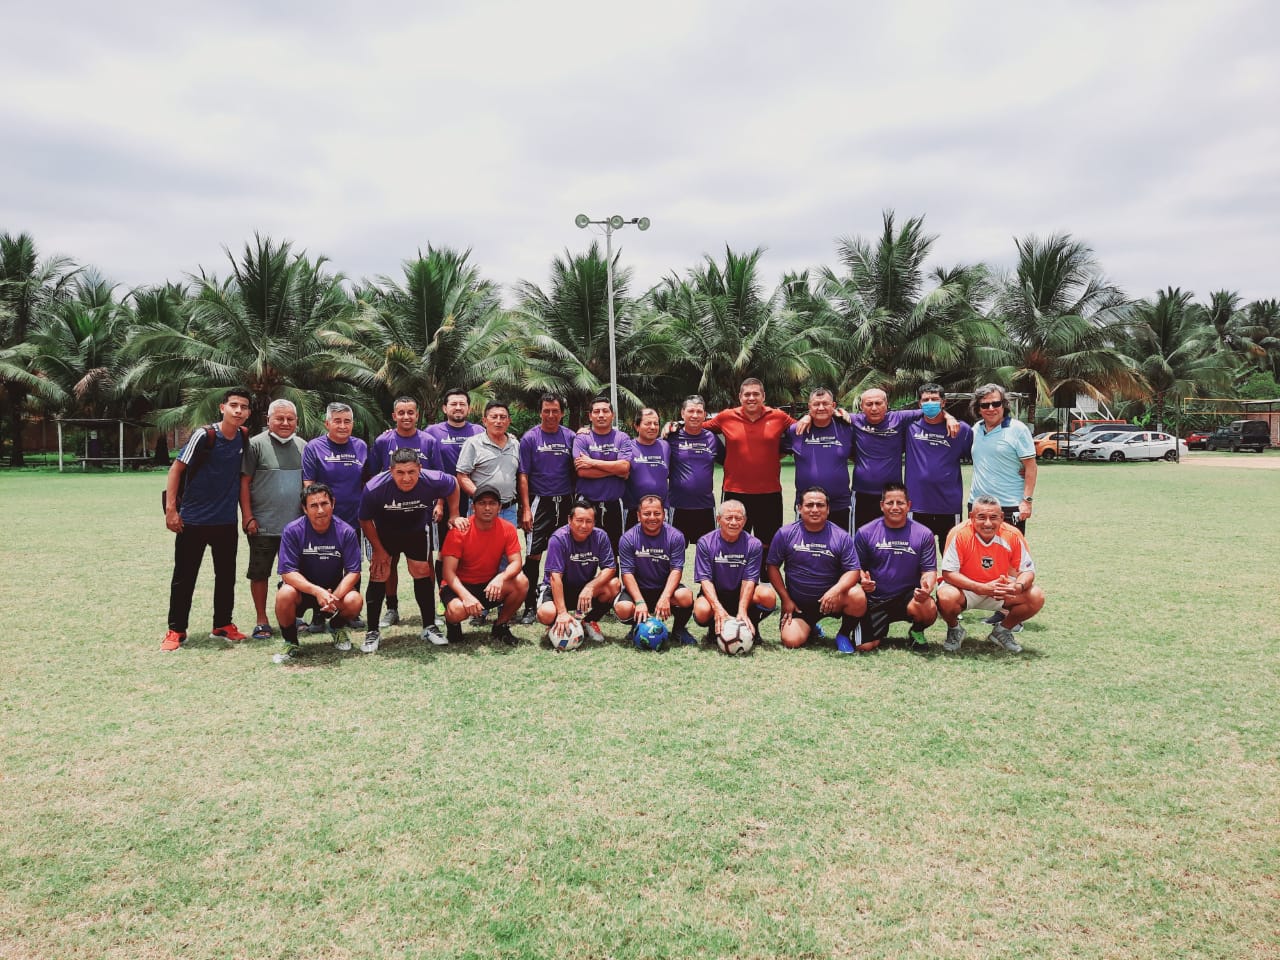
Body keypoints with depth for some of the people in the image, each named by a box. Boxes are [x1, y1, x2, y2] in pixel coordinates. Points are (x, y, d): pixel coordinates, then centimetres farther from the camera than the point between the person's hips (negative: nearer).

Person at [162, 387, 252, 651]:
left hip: (227, 521, 5)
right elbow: (176, 469, -10)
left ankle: (223, 625, 25)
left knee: (226, 575, 11)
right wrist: (171, 508, -15)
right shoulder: (204, 436, -14)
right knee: (184, 577, 4)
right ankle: (176, 630, 14)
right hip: (193, 520, -5)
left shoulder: (244, 437, 2)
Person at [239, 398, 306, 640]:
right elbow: (244, 482, -5)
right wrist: (248, 517, -10)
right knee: (260, 573, 5)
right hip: (263, 525, -4)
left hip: (296, 523, 4)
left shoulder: (303, 446, 9)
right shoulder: (256, 444, -5)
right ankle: (261, 622, 16)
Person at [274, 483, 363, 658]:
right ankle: (290, 642, -4)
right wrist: (317, 591, -35)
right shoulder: (292, 530, -16)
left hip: (335, 589, 1)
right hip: (301, 588, -1)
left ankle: (338, 627, 10)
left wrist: (335, 597, -31)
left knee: (355, 601, -29)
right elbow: (287, 572, -20)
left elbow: (353, 572, -13)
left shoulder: (346, 532, -13)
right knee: (285, 595, -34)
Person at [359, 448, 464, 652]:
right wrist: (378, 550, -12)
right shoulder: (374, 488, -35)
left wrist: (454, 516, -7)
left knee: (423, 573, 3)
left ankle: (429, 627, 18)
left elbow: (453, 485, -6)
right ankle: (373, 632, 5)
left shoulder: (434, 481, -32)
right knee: (378, 574, -7)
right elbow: (365, 520, -16)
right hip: (384, 533, -1)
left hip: (417, 532, 1)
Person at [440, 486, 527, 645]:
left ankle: (501, 626, 1)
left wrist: (500, 578, -36)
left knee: (521, 582, -24)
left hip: (490, 586, 3)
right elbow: (449, 572, -19)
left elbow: (516, 562, -13)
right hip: (460, 586, -3)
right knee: (457, 610, -36)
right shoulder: (459, 531, -17)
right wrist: (466, 596, -36)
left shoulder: (507, 529, -8)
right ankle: (452, 622, 5)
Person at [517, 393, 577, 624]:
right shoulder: (529, 438, -1)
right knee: (533, 555, -5)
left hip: (565, 502, 3)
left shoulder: (570, 437, 7)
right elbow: (523, 476, -2)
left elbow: (577, 472, 11)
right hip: (539, 501, -3)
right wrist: (526, 509, -9)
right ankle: (530, 607, 3)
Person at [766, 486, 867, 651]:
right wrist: (785, 599, -5)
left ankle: (844, 635, 0)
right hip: (798, 604, 0)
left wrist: (836, 590, -27)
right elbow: (773, 566, 2)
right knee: (791, 641, -20)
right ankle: (811, 628, 19)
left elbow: (852, 571, -7)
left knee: (857, 596, -30)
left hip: (831, 600, 0)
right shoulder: (785, 534, -3)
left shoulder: (842, 537, -4)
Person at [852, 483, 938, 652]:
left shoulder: (923, 534, 0)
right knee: (865, 646, -14)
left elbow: (929, 570, -2)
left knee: (928, 609, -34)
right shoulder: (865, 533, -1)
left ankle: (917, 632, 5)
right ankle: (882, 629, 25)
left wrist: (926, 589, -24)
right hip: (875, 599, 0)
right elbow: (858, 567, 4)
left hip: (909, 596, 0)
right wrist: (862, 580, -20)